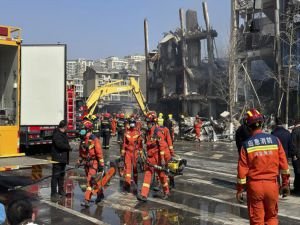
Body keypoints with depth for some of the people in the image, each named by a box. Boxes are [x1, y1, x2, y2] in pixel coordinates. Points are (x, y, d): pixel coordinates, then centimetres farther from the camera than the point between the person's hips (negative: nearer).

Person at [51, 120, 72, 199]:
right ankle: (54, 193, -4)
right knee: (56, 175, -7)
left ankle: (61, 190, 30)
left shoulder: (64, 134, 16)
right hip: (57, 158, -10)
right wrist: (68, 147, -15)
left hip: (63, 158, 10)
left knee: (62, 174, 18)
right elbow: (59, 144, -28)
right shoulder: (56, 134, -15)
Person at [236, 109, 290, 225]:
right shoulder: (275, 140, -2)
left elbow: (242, 169, -7)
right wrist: (285, 183, 11)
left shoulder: (246, 144, -7)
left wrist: (239, 190, 1)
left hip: (254, 185, -2)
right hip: (272, 184, 2)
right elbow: (283, 164, 1)